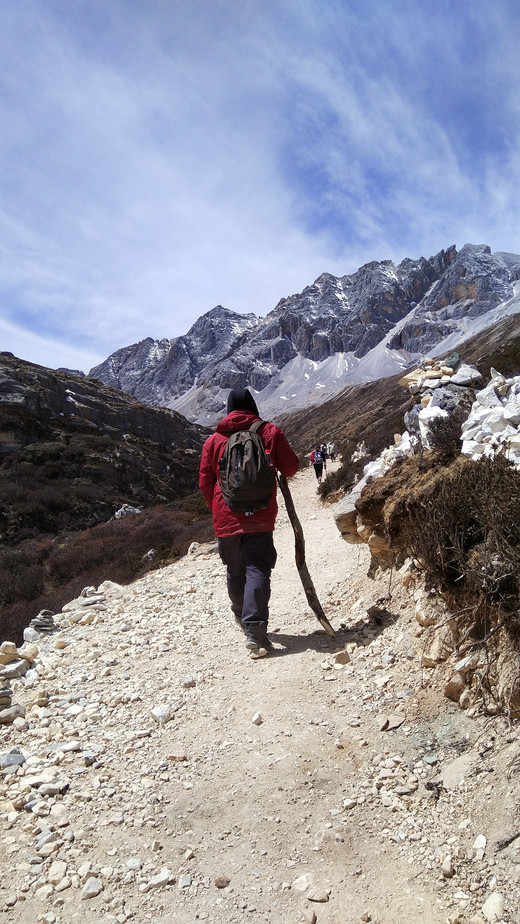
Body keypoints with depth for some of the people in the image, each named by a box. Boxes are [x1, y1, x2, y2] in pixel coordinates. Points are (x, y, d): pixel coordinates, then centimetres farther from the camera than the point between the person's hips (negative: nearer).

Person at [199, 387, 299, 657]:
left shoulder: (213, 440, 6)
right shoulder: (270, 432, 2)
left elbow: (205, 482, 8)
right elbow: (290, 467, 3)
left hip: (226, 518, 2)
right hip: (260, 516, -2)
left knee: (235, 571, 17)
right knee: (257, 570, -4)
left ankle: (242, 618, 36)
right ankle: (255, 631, -15)